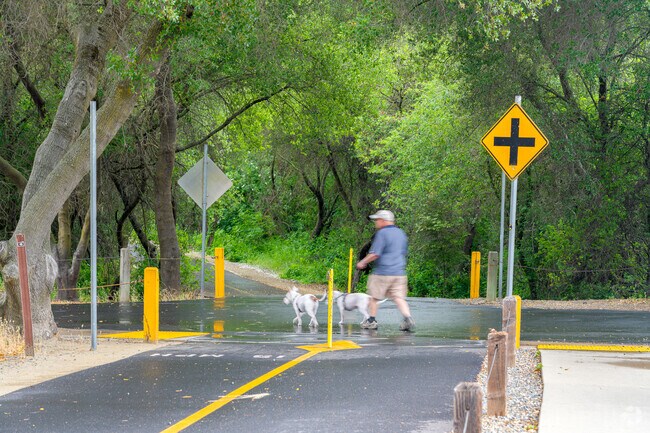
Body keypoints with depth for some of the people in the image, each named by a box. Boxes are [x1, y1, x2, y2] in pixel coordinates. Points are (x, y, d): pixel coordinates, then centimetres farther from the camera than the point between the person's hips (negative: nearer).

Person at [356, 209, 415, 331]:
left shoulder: (382, 233, -11)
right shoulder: (401, 233, 14)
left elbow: (375, 254, -17)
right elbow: (404, 252, 22)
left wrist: (362, 262, -4)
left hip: (382, 272, -6)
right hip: (399, 273, 7)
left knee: (373, 296, 10)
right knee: (399, 298, 2)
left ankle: (372, 320, 17)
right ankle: (408, 318, -17)